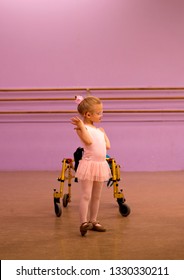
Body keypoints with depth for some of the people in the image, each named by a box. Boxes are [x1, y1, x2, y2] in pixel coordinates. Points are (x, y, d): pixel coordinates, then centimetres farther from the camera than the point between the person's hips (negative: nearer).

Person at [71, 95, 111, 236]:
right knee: (86, 195, -10)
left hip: (101, 165, 8)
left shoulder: (98, 129, 18)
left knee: (96, 196, 13)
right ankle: (83, 222, -10)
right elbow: (88, 141, -23)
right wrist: (81, 125, -24)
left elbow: (107, 146, 16)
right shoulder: (82, 128, -6)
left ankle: (93, 221, 21)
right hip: (89, 164, -8)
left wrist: (104, 133, 24)